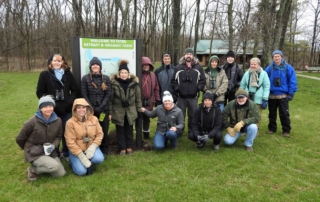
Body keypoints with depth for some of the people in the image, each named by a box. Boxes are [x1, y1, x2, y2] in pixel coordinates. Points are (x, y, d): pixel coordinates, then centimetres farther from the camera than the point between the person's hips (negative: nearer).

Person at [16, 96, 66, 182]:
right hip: (34, 153, -5)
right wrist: (29, 149, 9)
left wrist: (53, 145, -14)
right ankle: (33, 169, 1)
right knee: (55, 166, -26)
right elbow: (19, 138, -6)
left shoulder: (57, 121, -6)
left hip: (50, 152, 5)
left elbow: (58, 137, 7)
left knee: (61, 173, -2)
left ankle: (40, 166, 19)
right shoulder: (33, 121, -20)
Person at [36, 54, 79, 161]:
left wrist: (70, 101, -7)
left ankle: (67, 153, 27)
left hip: (67, 109, 2)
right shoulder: (45, 74, 0)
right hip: (52, 109, -1)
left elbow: (75, 90, 8)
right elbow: (40, 92, 0)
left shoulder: (68, 74, 6)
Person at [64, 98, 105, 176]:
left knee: (99, 159, -26)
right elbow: (70, 142, -16)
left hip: (90, 147, 3)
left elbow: (99, 134, -2)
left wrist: (92, 147, -18)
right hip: (76, 150, -2)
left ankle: (90, 163, 9)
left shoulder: (94, 119, -3)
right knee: (81, 171, -18)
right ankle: (73, 162, 16)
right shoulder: (70, 122, -14)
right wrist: (82, 156, -20)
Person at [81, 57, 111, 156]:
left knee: (103, 130, 7)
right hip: (90, 110, -1)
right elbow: (84, 95, -1)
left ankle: (104, 150, 22)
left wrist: (100, 107, -10)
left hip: (103, 109, 1)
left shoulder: (106, 78, 6)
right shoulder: (85, 78, 3)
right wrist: (92, 108, -9)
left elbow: (108, 94, 0)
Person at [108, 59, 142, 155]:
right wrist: (110, 112, -5)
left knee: (129, 130, 14)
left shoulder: (134, 82, -7)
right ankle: (122, 148, 23)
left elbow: (138, 97, 0)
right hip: (118, 110, -1)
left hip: (130, 110, 1)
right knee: (120, 130, 9)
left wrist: (139, 109, 2)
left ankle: (129, 147, 30)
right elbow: (110, 98, -6)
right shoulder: (114, 83, -12)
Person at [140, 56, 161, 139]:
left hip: (149, 102, 4)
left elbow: (156, 88, 10)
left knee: (147, 118, 18)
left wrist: (157, 100, 8)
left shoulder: (153, 75, 7)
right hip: (140, 101, -4)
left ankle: (146, 134, 33)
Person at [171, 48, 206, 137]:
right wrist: (176, 89, -6)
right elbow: (173, 81, 5)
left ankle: (192, 132, 23)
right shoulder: (178, 68, 4)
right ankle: (179, 132, 20)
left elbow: (202, 80, 5)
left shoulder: (198, 67, 5)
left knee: (193, 116, 9)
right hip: (181, 96, 0)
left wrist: (198, 88, -8)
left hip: (193, 97, 0)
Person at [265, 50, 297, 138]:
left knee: (284, 114, 3)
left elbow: (293, 82, -5)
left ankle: (286, 131, 16)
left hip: (283, 95, -2)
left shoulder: (288, 68, -4)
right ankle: (272, 128, 28)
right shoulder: (269, 68, -1)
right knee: (272, 113, 14)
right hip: (271, 95, 2)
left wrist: (291, 94, -10)